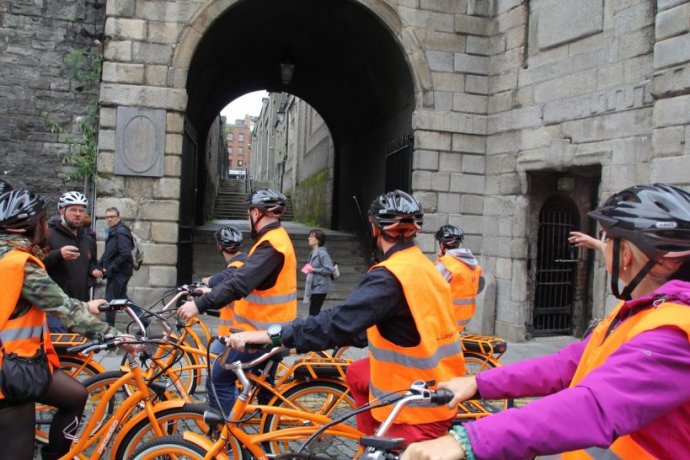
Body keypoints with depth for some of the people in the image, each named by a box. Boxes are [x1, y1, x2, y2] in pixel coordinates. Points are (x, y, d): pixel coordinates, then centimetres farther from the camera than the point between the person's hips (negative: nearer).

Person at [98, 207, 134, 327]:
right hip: (115, 272, 10)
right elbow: (108, 253, 21)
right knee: (122, 298, 15)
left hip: (119, 272, -10)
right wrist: (100, 265, 7)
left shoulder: (121, 232, -15)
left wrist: (110, 269, -20)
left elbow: (125, 254, -24)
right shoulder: (111, 231, 16)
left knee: (110, 300, -6)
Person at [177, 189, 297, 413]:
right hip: (270, 330, 10)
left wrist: (200, 304, -33)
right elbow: (244, 276, 19)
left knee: (219, 380, -5)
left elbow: (240, 282, -30)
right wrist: (212, 291, 17)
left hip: (260, 333, -10)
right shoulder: (278, 239, 14)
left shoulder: (271, 244, -19)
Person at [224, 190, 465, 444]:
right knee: (357, 374, 24)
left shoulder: (390, 276, -23)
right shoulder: (424, 266, 4)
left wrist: (267, 335, -28)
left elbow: (338, 322, -31)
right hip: (439, 388, 9)